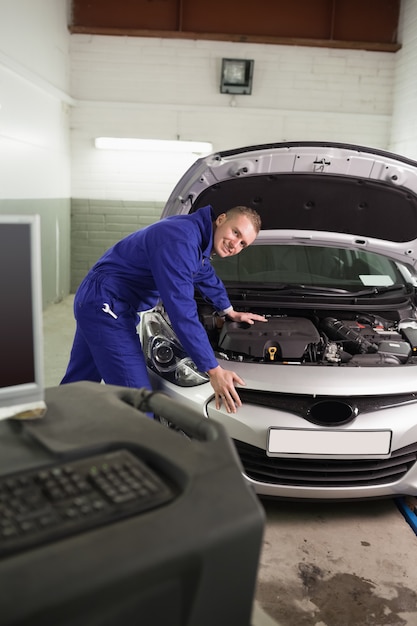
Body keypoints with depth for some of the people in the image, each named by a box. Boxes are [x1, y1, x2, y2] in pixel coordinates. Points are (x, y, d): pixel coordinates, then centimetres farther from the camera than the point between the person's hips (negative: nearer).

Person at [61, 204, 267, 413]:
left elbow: (207, 276, 28)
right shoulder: (180, 241, -25)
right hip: (105, 306, -10)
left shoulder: (195, 233, 7)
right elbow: (182, 313, -29)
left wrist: (230, 311, 40)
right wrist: (214, 371, -25)